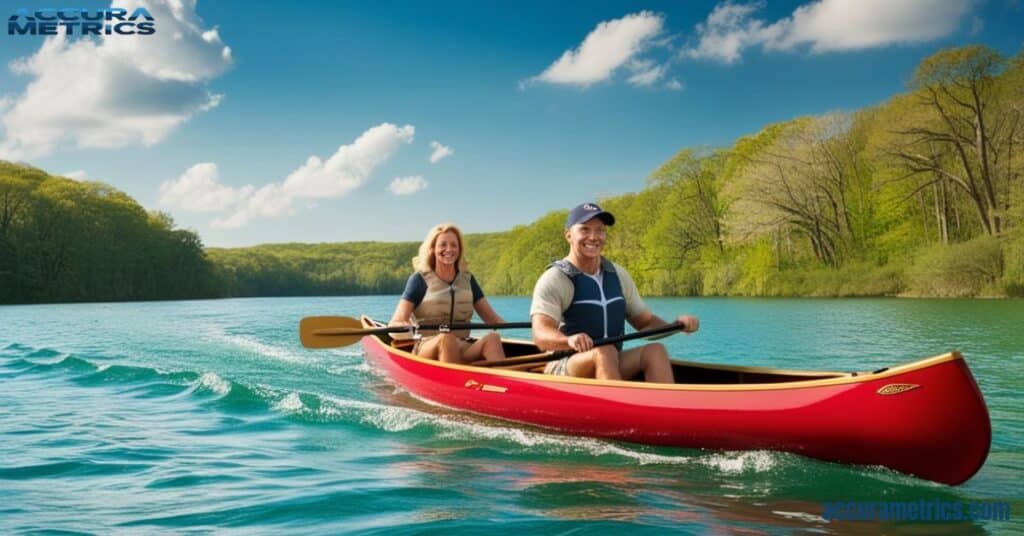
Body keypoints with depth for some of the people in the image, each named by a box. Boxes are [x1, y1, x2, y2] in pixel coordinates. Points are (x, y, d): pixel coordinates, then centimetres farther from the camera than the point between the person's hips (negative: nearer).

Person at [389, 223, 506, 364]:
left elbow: (491, 317, 12)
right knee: (446, 338, -37)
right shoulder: (420, 279, 3)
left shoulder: (467, 280, 15)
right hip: (425, 349, -3)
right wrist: (407, 327, -31)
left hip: (462, 350, 3)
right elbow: (395, 323, -6)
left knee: (492, 338, -28)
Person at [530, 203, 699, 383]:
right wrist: (570, 339, -46)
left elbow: (645, 321, 16)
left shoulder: (618, 275, 11)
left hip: (611, 368, 6)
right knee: (605, 353, -33)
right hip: (563, 369, -5)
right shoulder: (554, 279, -9)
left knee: (655, 351, -19)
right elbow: (540, 335, -23)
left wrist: (677, 324, -6)